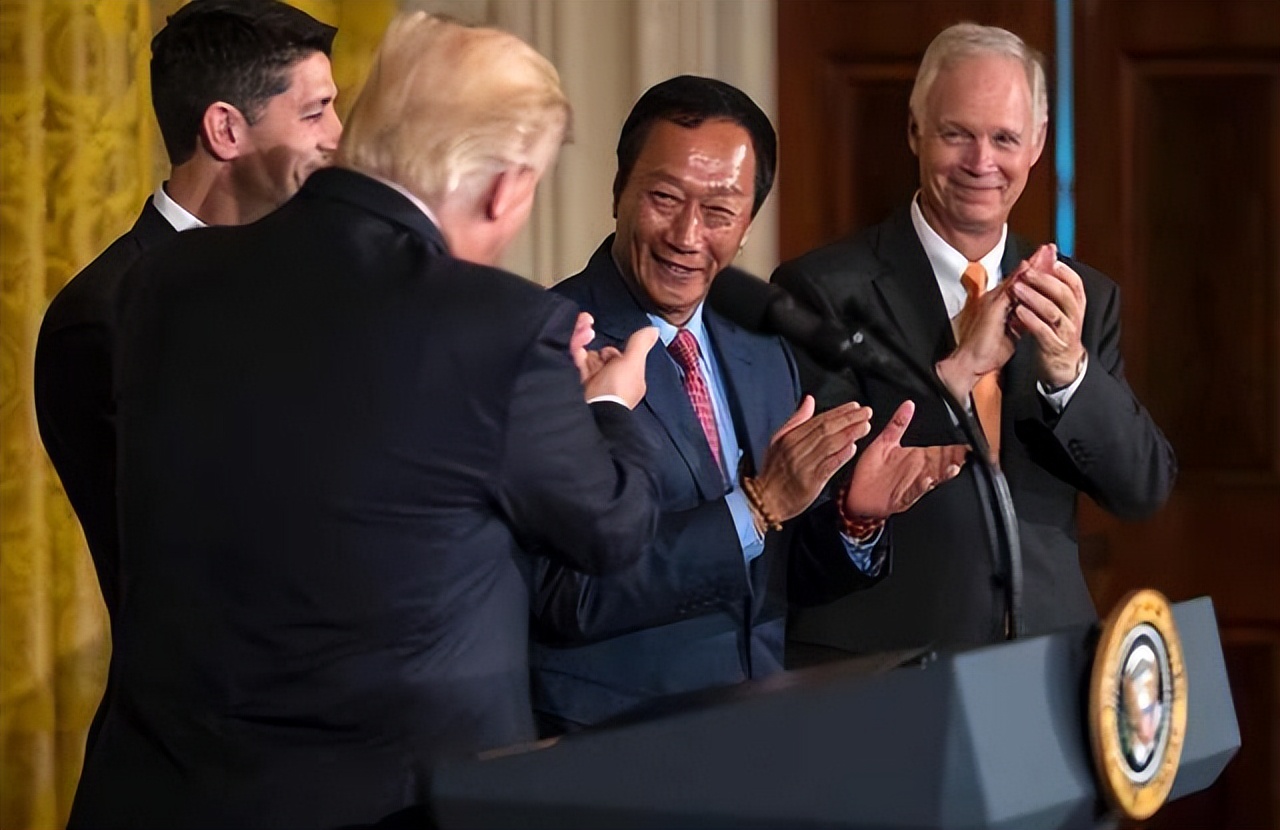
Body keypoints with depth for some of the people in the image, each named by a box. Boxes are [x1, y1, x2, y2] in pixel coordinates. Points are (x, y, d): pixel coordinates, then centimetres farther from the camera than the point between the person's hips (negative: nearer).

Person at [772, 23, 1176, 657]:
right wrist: (957, 371, -24)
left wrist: (1068, 368, -16)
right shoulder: (823, 289, -7)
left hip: (1048, 651, 4)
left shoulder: (1087, 298, 7)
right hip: (876, 657, -4)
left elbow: (1145, 488, 0)